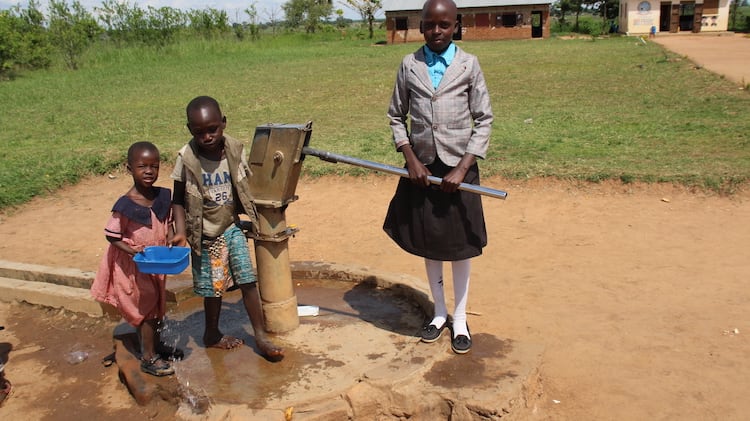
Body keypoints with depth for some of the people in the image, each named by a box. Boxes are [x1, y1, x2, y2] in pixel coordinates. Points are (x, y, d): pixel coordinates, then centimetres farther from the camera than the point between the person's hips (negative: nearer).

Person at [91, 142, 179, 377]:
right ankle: (148, 358, 19)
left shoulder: (163, 196, -7)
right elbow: (112, 236, -16)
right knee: (146, 309, 4)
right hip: (133, 267, -6)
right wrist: (132, 251, -29)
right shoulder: (125, 206, -24)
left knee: (157, 305, 21)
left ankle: (156, 345, 42)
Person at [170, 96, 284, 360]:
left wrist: (250, 218, 0)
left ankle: (260, 336, 13)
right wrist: (181, 231, -17)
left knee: (248, 281, 0)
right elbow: (178, 200, -6)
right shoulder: (187, 159, -15)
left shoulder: (235, 150, -7)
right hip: (205, 235, -2)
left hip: (232, 228, 2)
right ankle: (212, 335, 34)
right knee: (213, 288, 10)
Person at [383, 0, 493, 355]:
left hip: (458, 168, -2)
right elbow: (396, 117, 7)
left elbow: (484, 121, -3)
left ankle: (460, 319, 24)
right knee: (428, 244, 11)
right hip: (422, 168, 2)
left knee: (460, 245, 7)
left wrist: (462, 168, -12)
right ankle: (439, 312, 30)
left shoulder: (468, 65, -4)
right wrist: (411, 161, -6)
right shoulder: (409, 65, 1)